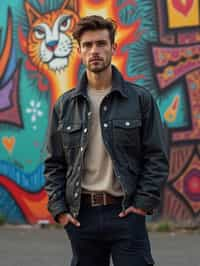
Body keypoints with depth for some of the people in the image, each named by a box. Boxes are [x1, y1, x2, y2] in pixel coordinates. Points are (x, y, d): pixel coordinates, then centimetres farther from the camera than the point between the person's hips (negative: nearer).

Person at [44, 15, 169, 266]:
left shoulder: (140, 99, 1)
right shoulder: (65, 105, 8)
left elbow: (156, 157, 0)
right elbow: (54, 163, 10)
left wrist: (144, 203, -9)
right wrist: (59, 209, 0)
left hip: (126, 213, -2)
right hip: (81, 216, 3)